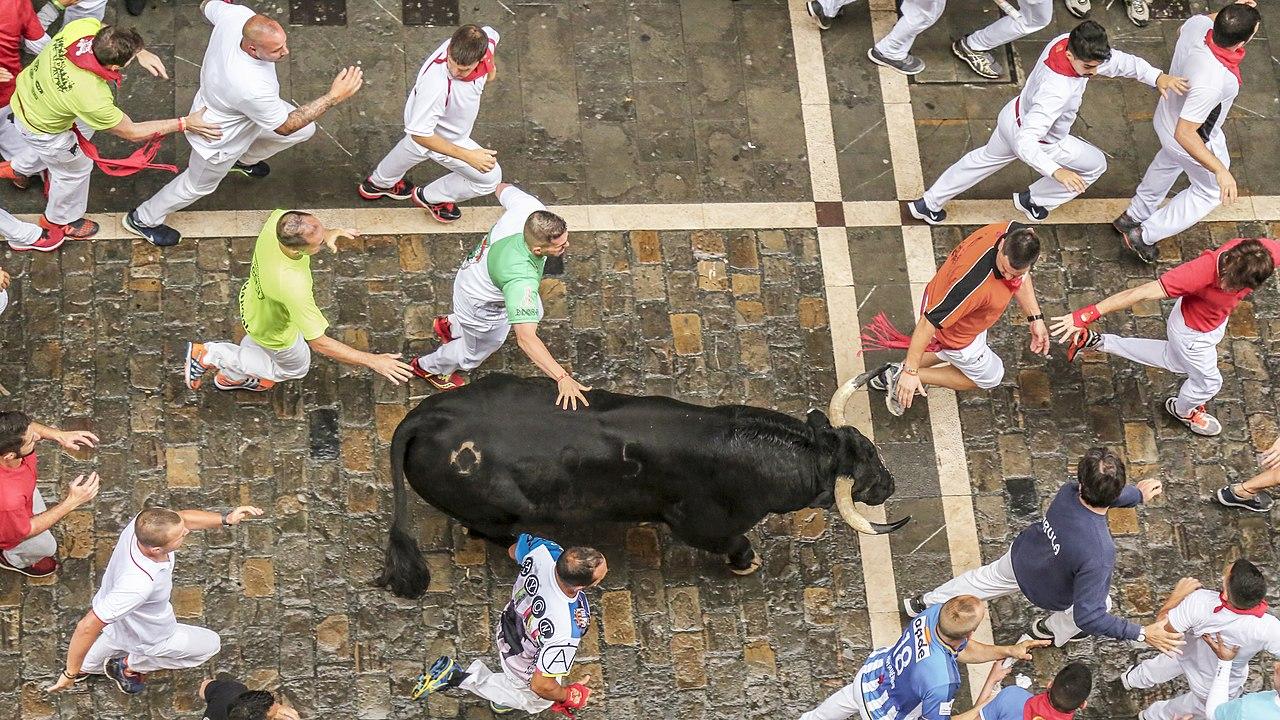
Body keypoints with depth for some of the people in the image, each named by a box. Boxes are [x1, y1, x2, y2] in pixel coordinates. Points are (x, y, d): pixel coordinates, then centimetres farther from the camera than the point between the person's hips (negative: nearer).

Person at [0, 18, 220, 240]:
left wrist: (141, 52, -15)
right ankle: (60, 219, 50)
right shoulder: (92, 99, -43)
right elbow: (132, 133, -25)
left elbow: (102, 28, -3)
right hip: (40, 128, -6)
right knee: (75, 168, 22)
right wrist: (185, 124, -23)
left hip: (27, 93, 6)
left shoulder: (83, 27, -32)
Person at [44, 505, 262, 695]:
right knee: (210, 643, 16)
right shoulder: (139, 583, -50)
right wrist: (69, 674, -30)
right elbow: (87, 626, -43)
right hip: (145, 637, -6)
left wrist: (226, 518, -24)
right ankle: (130, 666, 22)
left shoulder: (144, 523, -34)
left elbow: (182, 517, -10)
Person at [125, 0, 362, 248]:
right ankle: (142, 219, 52)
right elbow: (285, 126, -30)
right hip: (218, 141, -7)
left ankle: (244, 161, 48)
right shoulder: (252, 88, -49)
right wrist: (334, 97, -35)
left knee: (305, 130, 20)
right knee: (198, 186, 24)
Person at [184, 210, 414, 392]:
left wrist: (327, 233, -22)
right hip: (274, 333, -6)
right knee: (296, 367, 27)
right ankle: (212, 355, 25)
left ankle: (233, 376, 61)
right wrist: (373, 361, -37)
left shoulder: (279, 218, -35)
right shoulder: (293, 286, -51)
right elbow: (319, 343, -39)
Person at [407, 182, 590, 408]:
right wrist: (562, 378, -52)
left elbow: (503, 188, -8)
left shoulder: (529, 207, -32)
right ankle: (429, 367, 58)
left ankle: (451, 325, 53)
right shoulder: (522, 280, -49)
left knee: (533, 312, 33)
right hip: (479, 304, -7)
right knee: (475, 353, 24)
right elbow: (526, 338, -49)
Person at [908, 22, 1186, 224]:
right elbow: (1026, 143, -47)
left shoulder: (1066, 42, -25)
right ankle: (1033, 200, 31)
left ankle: (928, 204, 46)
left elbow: (1121, 61, -16)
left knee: (986, 158, 33)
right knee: (1095, 165, 15)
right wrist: (1057, 171, -59)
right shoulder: (1057, 92, -47)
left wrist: (1157, 77, -29)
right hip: (1041, 141, -7)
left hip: (1013, 115, 7)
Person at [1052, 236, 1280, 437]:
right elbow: (1141, 293, -43)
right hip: (1193, 333, -6)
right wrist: (1088, 315, -43)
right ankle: (1182, 410, 58)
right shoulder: (1202, 272, -46)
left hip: (1215, 319, 6)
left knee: (1175, 361, 33)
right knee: (1208, 382, 22)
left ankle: (1096, 341, 42)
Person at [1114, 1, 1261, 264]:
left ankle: (1135, 215, 58)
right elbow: (1185, 133, -41)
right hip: (1196, 138, -7)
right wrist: (1220, 170, -42)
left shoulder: (1198, 23, -27)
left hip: (1169, 113, 7)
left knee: (1168, 162, 38)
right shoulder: (1211, 82, -48)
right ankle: (1144, 236, 27)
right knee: (1211, 191, 22)